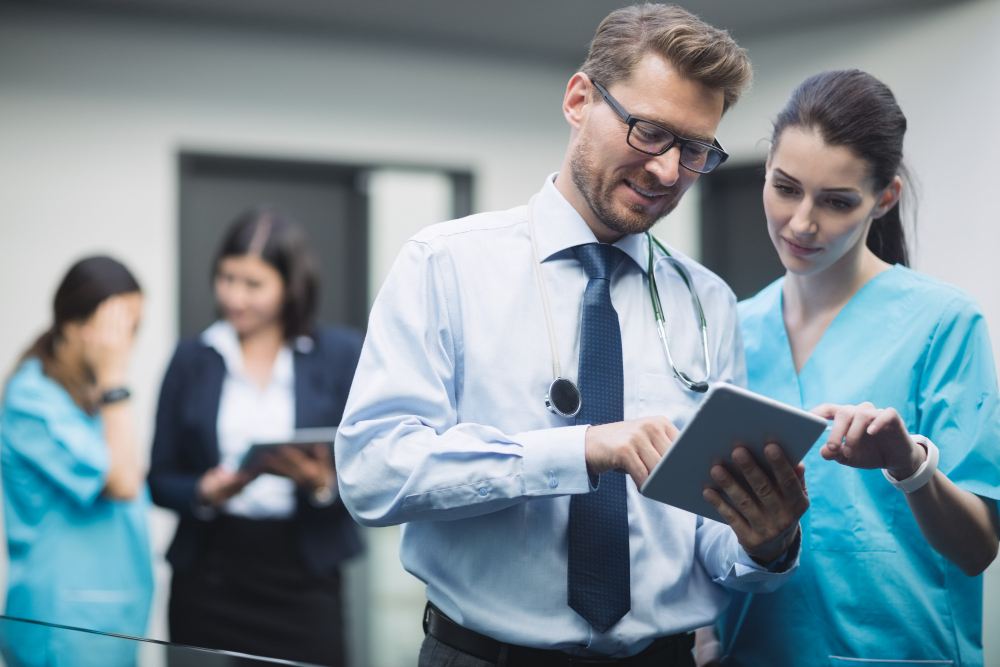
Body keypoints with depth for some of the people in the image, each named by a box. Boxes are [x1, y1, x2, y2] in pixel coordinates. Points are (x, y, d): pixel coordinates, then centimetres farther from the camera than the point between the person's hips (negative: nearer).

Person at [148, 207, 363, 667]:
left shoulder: (343, 354, 3)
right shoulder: (192, 358, 7)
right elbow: (160, 478, 8)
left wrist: (322, 482, -19)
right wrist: (204, 493, -11)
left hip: (304, 576, -1)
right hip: (209, 577, 1)